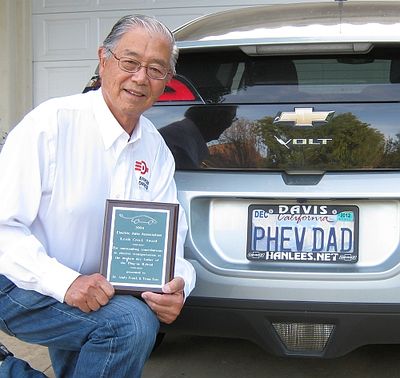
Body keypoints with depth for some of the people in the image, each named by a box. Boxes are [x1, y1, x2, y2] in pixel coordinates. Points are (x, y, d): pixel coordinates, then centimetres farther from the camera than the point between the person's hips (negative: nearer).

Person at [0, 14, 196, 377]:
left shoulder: (155, 148, 2)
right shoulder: (51, 123, -16)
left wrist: (177, 285, -20)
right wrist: (66, 283, -30)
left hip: (95, 289, 7)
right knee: (131, 322, -25)